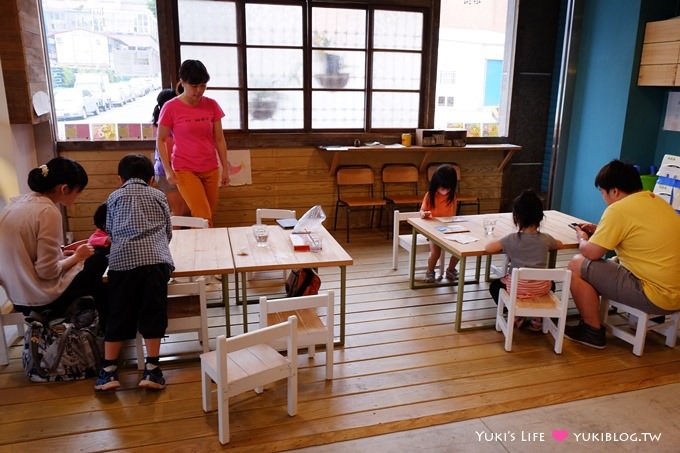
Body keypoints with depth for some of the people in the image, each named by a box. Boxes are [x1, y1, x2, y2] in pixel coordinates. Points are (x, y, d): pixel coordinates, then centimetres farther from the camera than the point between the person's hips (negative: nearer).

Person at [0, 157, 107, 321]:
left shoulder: (20, 201, 3)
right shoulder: (48, 212, -23)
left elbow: (25, 251, 10)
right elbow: (47, 271, -22)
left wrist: (63, 251, 6)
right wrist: (77, 256, -6)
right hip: (40, 296, -9)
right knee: (99, 261, 9)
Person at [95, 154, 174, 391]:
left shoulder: (114, 197, 22)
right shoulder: (158, 195, 21)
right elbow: (168, 232, 26)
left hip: (122, 260, 1)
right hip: (155, 259, 0)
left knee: (118, 315, 8)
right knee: (153, 313, 3)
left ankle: (109, 370, 10)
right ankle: (151, 369, 2)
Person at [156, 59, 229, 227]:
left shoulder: (211, 105, 1)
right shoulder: (171, 107, -8)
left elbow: (219, 139, 7)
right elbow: (160, 140, 0)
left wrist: (225, 168, 7)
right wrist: (168, 170, -7)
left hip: (210, 169, 4)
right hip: (184, 170, -4)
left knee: (209, 218, 9)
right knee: (203, 218, -12)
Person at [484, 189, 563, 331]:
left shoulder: (511, 239, -14)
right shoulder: (545, 239, -3)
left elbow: (488, 247, -15)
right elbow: (559, 244, 19)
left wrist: (504, 248, 3)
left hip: (518, 287, -2)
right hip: (541, 287, 3)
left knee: (494, 285, 25)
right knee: (550, 284, 37)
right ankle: (538, 317, 25)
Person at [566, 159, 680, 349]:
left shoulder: (619, 209, -16)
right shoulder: (657, 201, 11)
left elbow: (591, 253, -14)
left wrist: (582, 238, 8)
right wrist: (600, 230, 22)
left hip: (656, 295, -9)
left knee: (577, 266, -4)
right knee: (613, 263, 28)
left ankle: (592, 331, 7)